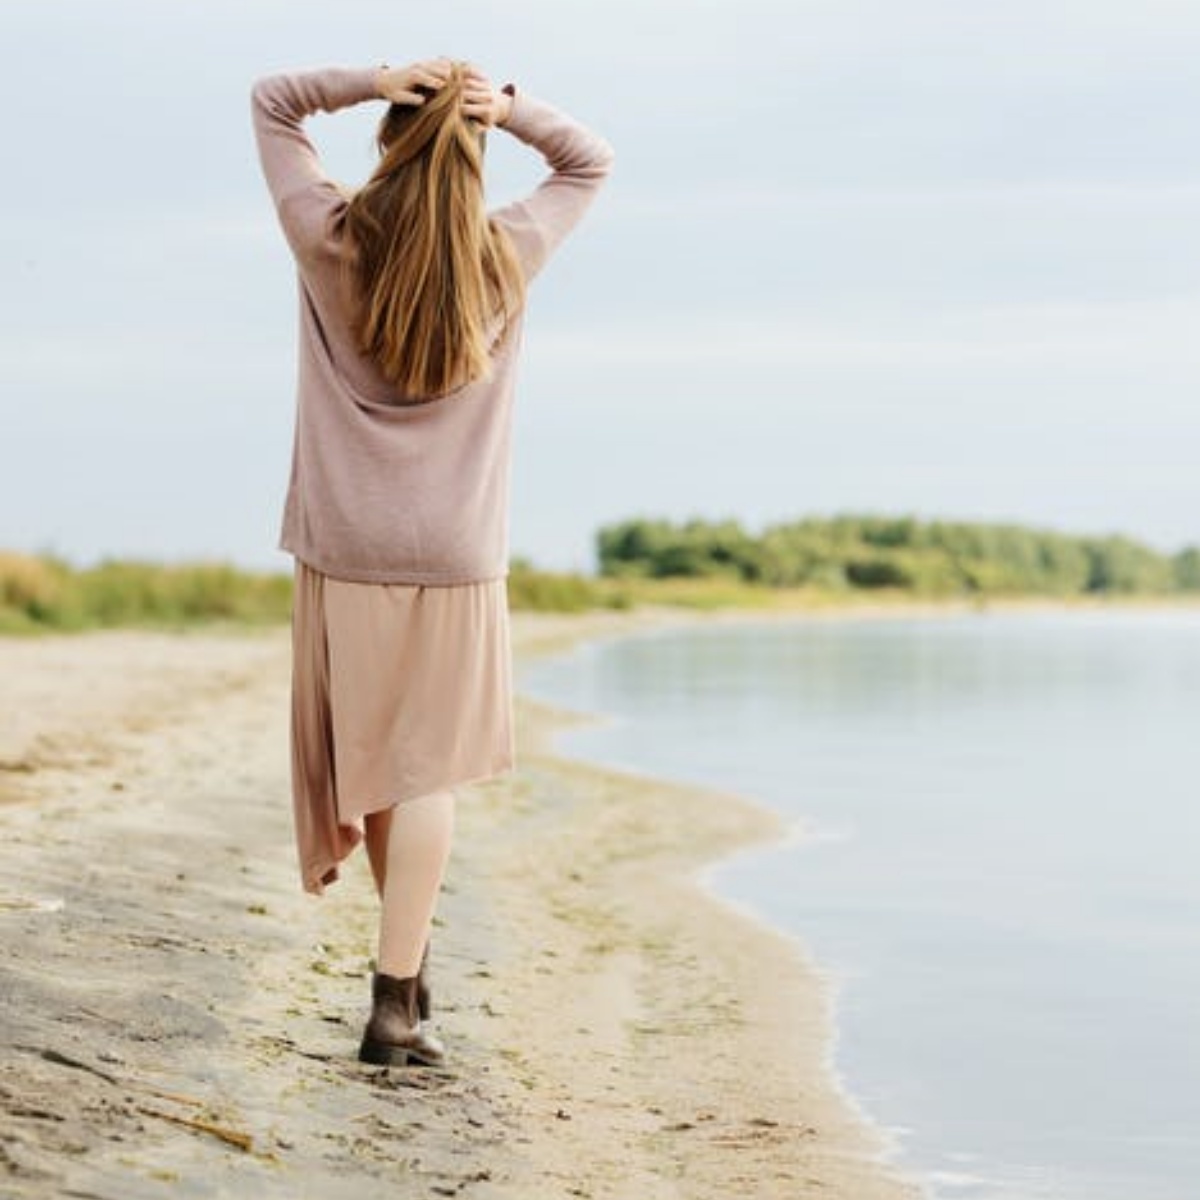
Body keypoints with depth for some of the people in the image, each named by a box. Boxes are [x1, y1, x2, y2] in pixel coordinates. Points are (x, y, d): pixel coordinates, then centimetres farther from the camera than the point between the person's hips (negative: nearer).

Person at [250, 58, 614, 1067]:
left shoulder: (330, 242, -4)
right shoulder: (507, 258, -3)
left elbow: (272, 102, 10)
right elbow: (591, 161, 13)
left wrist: (371, 79, -8)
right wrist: (508, 105, -5)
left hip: (344, 551, 1)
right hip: (454, 558, -1)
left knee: (369, 757, 16)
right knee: (425, 772, 0)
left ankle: (408, 968, 27)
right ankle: (396, 1005, -6)